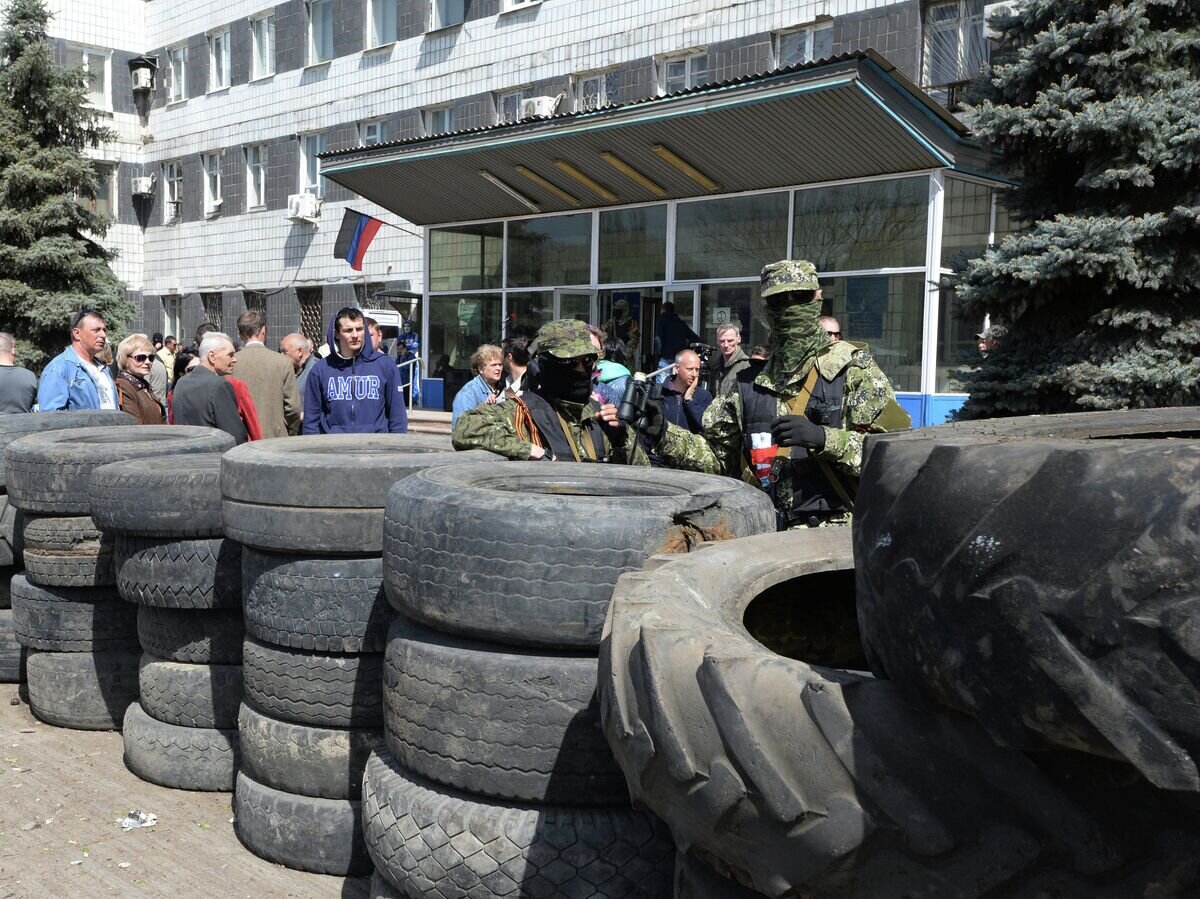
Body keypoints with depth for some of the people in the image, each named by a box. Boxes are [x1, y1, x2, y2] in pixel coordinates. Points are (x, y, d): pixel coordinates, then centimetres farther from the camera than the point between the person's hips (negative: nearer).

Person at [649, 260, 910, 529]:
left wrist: (823, 438, -17)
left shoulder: (854, 368, 5)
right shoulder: (750, 382, 18)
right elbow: (718, 455, 22)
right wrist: (665, 435, 7)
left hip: (836, 530, -3)